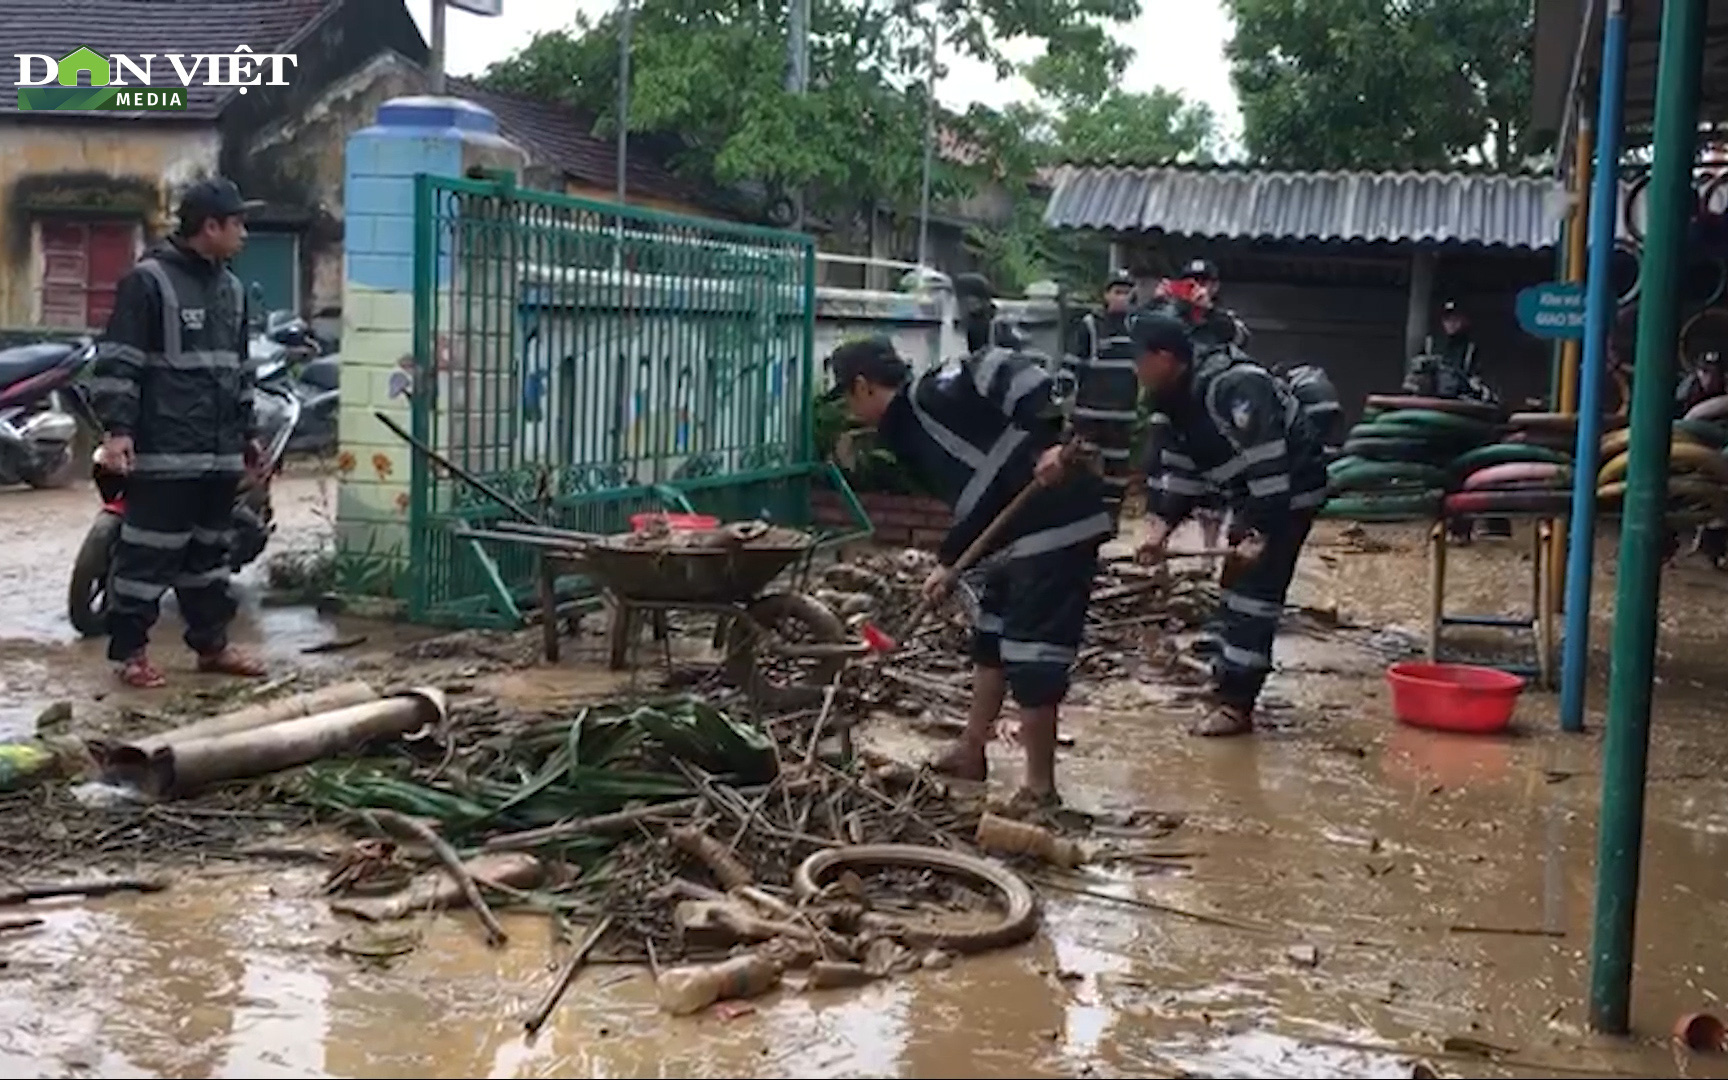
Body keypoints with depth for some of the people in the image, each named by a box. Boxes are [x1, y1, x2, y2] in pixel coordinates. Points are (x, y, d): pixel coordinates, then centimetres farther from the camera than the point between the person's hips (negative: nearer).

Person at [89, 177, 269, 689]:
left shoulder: (231, 288, 16)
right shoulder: (147, 281, -8)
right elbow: (116, 360, -11)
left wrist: (246, 431, 24)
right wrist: (116, 427, -18)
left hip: (220, 452, 8)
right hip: (164, 452, -7)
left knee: (210, 550, 14)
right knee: (148, 550, -4)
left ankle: (211, 643, 22)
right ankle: (130, 651, 4)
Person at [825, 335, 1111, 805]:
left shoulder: (936, 393, -10)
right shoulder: (912, 429, 19)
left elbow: (1015, 374, -21)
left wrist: (1049, 441, -30)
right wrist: (949, 563, 24)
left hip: (1057, 526, -11)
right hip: (1018, 537, 11)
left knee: (1031, 658, -6)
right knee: (989, 641, 22)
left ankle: (1040, 787, 5)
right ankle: (970, 753, 37)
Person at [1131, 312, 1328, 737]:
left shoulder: (1232, 388, -28)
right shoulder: (1182, 397, 3)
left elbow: (1268, 464, -32)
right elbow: (1180, 467, 8)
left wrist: (1260, 534, -31)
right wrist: (1160, 527, -2)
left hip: (1290, 493, -10)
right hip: (1253, 496, 10)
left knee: (1255, 590, -12)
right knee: (1237, 585, 16)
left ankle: (1236, 704, -10)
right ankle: (1230, 682, 28)